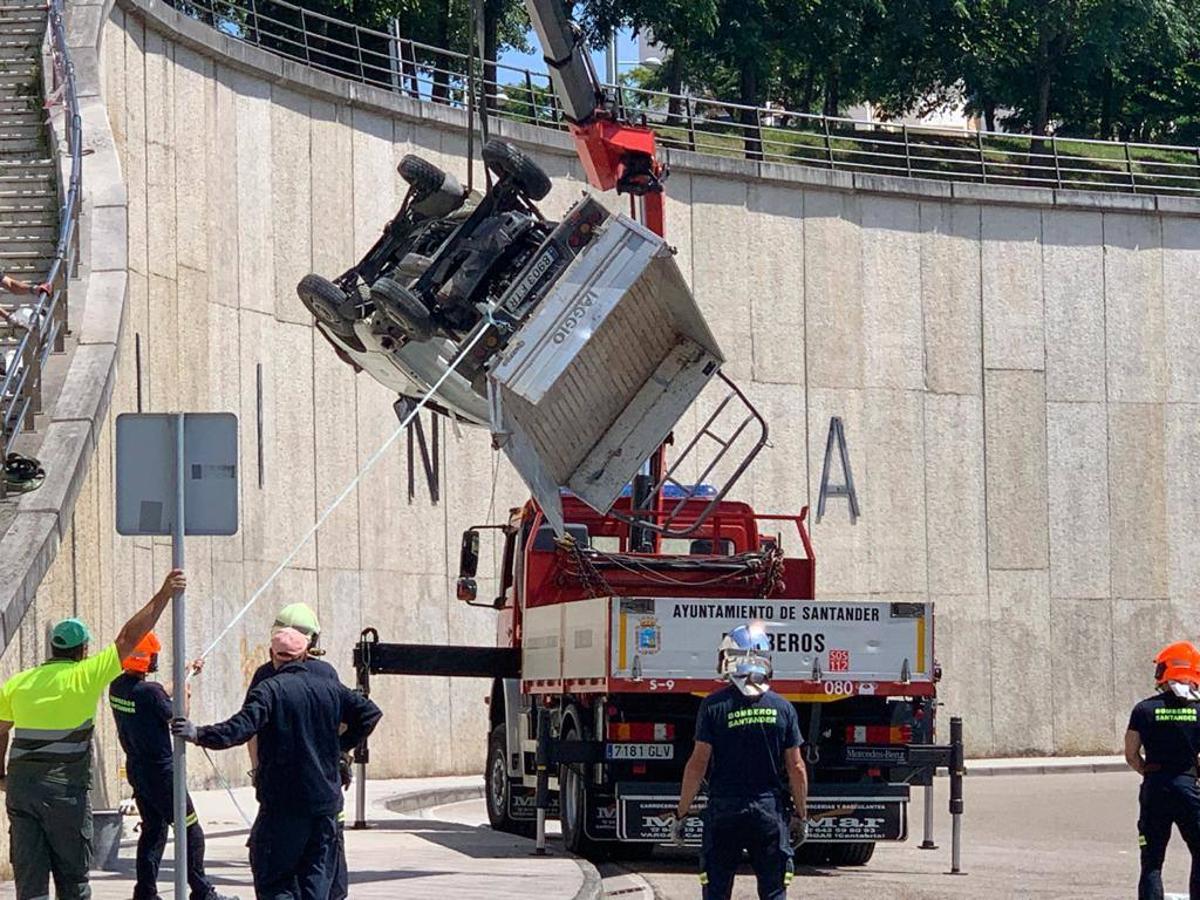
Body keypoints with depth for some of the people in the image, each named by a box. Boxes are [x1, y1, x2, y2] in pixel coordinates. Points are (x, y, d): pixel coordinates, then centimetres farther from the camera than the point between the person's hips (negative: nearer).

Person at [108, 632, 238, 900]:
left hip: (136, 769, 8)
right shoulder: (150, 691, -23)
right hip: (160, 770, -8)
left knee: (152, 829, 16)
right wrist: (185, 693, 6)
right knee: (191, 831, 1)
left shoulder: (117, 688, 2)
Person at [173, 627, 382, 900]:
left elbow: (241, 728, -20)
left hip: (283, 802, -5)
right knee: (317, 874, 11)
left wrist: (198, 734, -15)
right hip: (326, 799, 5)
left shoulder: (269, 690, -9)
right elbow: (370, 713, 15)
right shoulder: (330, 689, 8)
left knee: (272, 877, 0)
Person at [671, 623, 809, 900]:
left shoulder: (714, 705, -6)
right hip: (770, 810, 1)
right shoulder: (782, 707, 0)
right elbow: (796, 768, 2)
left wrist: (681, 814, 1)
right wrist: (800, 815, 12)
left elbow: (698, 763, -6)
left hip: (724, 809, -1)